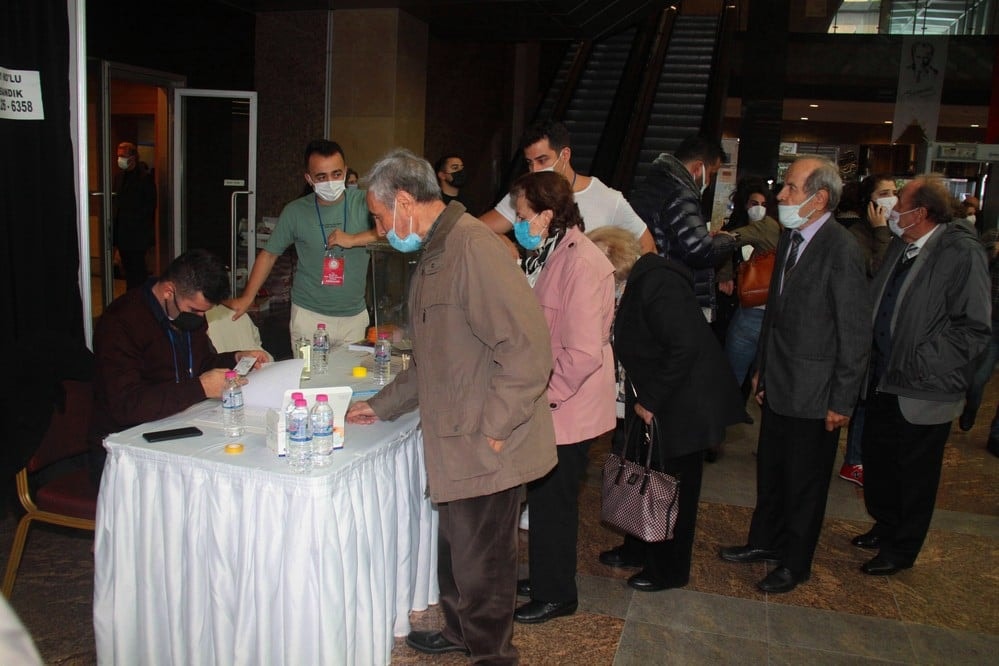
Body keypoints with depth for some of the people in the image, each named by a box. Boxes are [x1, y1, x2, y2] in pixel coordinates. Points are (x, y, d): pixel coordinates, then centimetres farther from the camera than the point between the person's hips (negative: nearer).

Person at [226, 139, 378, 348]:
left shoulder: (363, 202, -4)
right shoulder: (295, 211, -1)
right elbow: (269, 254, 6)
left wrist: (353, 240, -21)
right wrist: (247, 298, 1)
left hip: (355, 315, 1)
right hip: (309, 315, 0)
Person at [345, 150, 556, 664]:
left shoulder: (473, 247, -19)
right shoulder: (433, 255, 15)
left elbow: (528, 346, -26)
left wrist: (494, 427, -21)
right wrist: (381, 406, 24)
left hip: (486, 449, -9)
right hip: (456, 445, 9)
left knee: (481, 560, 7)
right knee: (455, 548, 23)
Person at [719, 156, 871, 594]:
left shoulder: (841, 251, -20)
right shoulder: (790, 238, 5)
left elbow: (855, 334, -17)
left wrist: (842, 402, -14)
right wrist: (762, 369, 15)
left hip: (814, 393, -7)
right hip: (778, 385, 8)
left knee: (804, 480, 10)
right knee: (770, 470, 20)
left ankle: (795, 563, 28)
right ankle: (765, 542, 39)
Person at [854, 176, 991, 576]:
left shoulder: (962, 253, -17)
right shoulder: (901, 247, 6)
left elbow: (975, 329, -18)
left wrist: (922, 364, -20)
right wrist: (872, 359, 5)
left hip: (923, 392, -7)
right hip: (884, 379, 7)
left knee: (914, 472, 10)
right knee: (876, 458, 19)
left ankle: (902, 549, 27)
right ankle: (885, 526, 41)